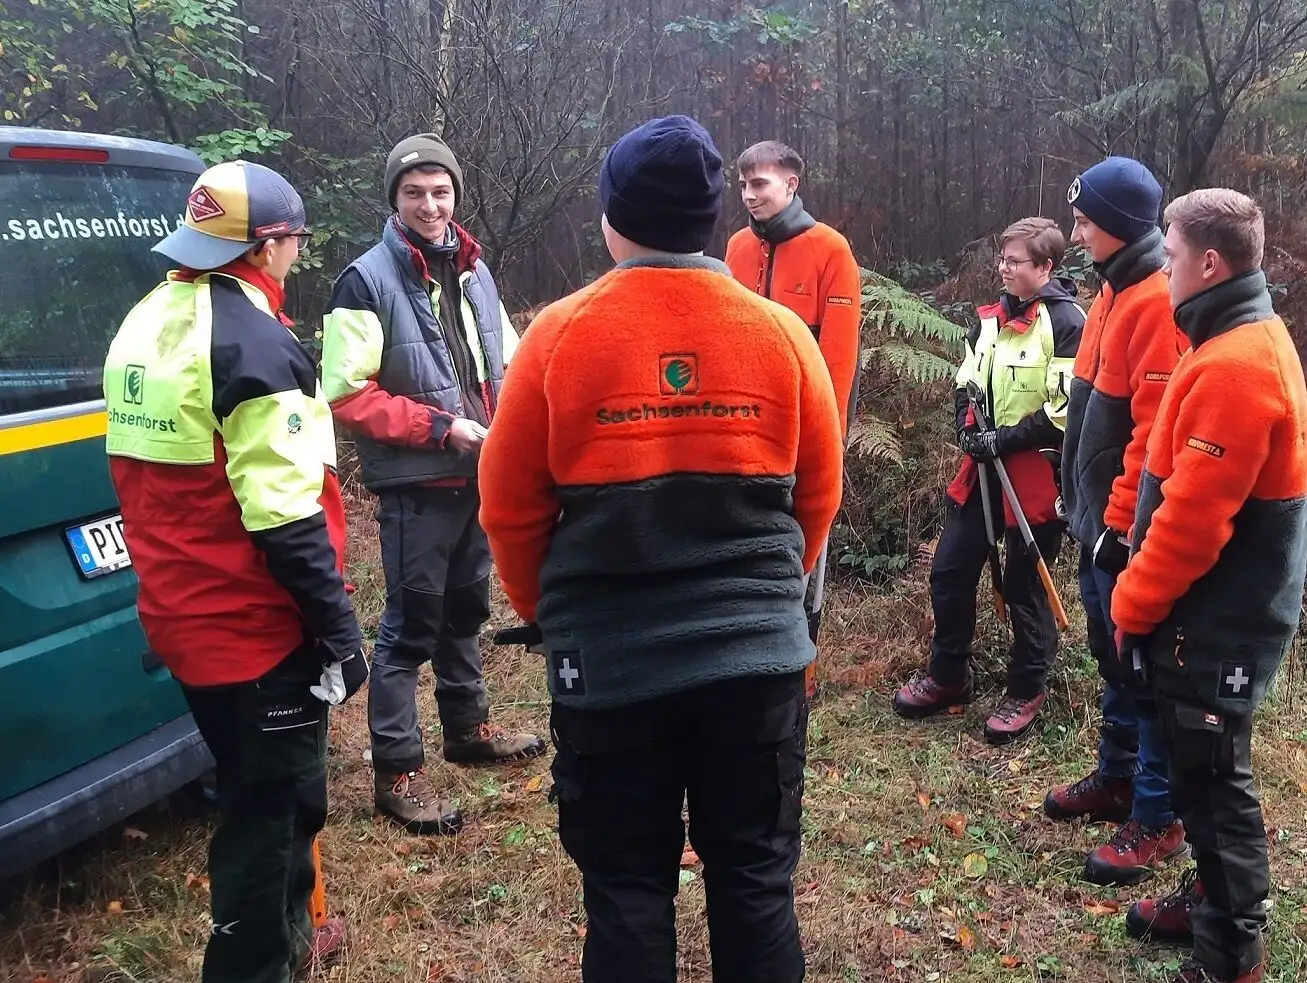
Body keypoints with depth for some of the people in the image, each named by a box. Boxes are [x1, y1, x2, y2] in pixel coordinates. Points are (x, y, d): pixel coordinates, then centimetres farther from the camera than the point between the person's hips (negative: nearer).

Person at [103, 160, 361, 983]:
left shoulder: (149, 324, 9)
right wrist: (338, 630, -16)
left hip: (182, 614, 10)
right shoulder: (255, 342, -19)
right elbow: (284, 518, -23)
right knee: (273, 808, 6)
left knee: (262, 793, 25)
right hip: (254, 625, -9)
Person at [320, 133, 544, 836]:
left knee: (465, 609, 21)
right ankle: (397, 771, 10)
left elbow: (508, 366, 18)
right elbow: (347, 394, -17)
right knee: (410, 625, -1)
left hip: (479, 477, 7)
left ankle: (468, 727, 39)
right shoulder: (367, 281, -11)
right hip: (414, 486, -7)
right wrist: (440, 427, -21)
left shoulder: (473, 273, 10)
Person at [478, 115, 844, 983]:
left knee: (627, 893, 14)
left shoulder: (560, 333, -7)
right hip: (757, 655, 2)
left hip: (609, 662, -1)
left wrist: (553, 613, 15)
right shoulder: (780, 331, -2)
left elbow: (510, 506, -2)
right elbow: (819, 494, 5)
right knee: (755, 881, 16)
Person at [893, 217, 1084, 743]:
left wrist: (1006, 440, -18)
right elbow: (966, 382, 19)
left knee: (1025, 585, 4)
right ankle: (947, 675, 27)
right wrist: (969, 428, 0)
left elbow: (1069, 408, -17)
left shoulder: (1066, 321, -12)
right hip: (983, 467, 7)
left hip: (1037, 474, -7)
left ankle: (1027, 691, 23)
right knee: (949, 569, 10)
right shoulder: (991, 316, 11)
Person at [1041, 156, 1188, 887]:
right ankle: (1117, 777, 35)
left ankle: (1157, 818, 12)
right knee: (1111, 653, 19)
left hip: (1129, 521, -10)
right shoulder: (1118, 290, 12)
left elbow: (1155, 427, -23)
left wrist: (1121, 518, -20)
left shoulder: (1159, 301, -19)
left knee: (1143, 664, 0)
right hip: (1099, 510, 10)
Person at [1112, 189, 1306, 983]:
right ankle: (1215, 901, 37)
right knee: (1204, 771, 21)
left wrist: (1134, 605, -12)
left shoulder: (1234, 366, -23)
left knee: (1214, 780, 3)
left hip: (1215, 622, -10)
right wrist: (1147, 597, 17)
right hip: (1219, 610, 10)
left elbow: (1192, 519, -25)